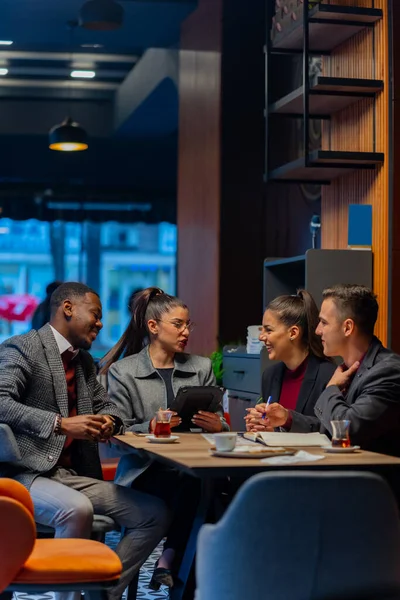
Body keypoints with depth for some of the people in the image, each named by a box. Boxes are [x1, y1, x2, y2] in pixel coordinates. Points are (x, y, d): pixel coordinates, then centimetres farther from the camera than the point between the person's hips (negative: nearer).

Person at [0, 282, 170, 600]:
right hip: (27, 474, -8)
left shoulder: (84, 360, 17)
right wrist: (61, 423, -29)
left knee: (155, 514, -3)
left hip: (74, 475, 8)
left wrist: (108, 420, 1)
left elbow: (106, 404, 27)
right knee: (77, 510, -37)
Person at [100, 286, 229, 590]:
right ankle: (179, 566, -16)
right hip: (145, 469, -3)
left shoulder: (202, 367, 17)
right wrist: (150, 427, -19)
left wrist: (217, 426, -10)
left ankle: (169, 562, -17)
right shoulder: (123, 371, 7)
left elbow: (220, 424, 15)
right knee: (195, 483, -36)